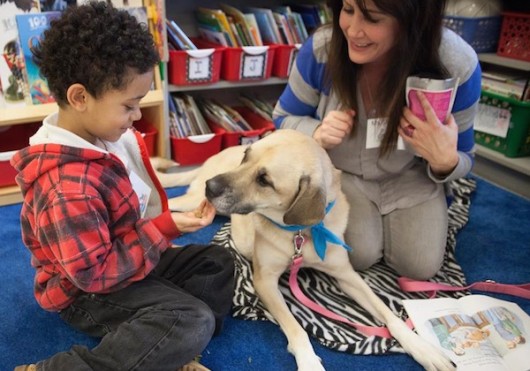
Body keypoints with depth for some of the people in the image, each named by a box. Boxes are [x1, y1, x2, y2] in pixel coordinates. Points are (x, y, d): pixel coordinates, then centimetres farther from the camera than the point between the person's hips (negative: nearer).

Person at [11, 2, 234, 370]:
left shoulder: (100, 132, -6)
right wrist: (166, 227, -28)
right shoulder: (69, 187, -34)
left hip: (129, 255, 9)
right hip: (87, 289, -9)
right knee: (193, 323, -23)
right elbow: (95, 273, -28)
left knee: (218, 261, 6)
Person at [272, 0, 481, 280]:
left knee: (421, 267, -5)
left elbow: (460, 159, -11)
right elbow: (283, 118, -8)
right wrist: (317, 134, -32)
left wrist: (445, 161, -37)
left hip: (409, 176, 1)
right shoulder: (321, 48, -27)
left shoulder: (457, 65, -27)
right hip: (341, 171, 0)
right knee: (359, 256, -15)